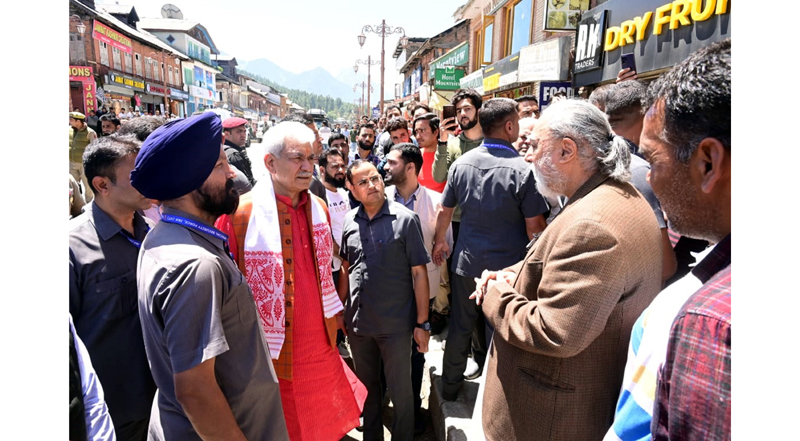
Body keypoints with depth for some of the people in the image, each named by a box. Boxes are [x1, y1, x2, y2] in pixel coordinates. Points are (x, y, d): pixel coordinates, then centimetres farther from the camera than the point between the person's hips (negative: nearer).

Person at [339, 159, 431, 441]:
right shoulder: (349, 221, 0)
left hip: (396, 325, -4)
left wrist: (422, 323, -11)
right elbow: (346, 268, 10)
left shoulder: (405, 219, -12)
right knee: (367, 386, 22)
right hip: (357, 322, 4)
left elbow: (419, 273, -10)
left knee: (400, 391, 13)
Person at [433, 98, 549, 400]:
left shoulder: (461, 163, -4)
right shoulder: (522, 170, -17)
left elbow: (445, 211, 5)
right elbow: (535, 227, -15)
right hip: (506, 267, -4)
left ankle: (450, 385, 37)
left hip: (466, 262, 4)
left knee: (460, 326, 19)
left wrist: (439, 241, 22)